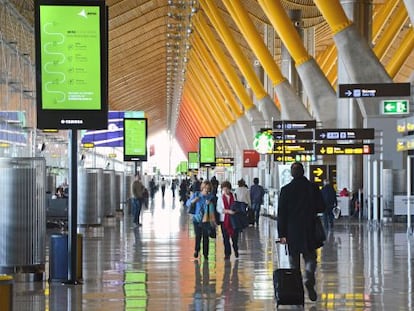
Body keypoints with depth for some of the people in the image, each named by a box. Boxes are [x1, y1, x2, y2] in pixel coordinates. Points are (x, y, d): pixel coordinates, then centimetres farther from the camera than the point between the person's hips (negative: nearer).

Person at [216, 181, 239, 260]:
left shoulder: (233, 196, 0)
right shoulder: (220, 197, 0)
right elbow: (219, 209, -7)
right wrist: (228, 211, -19)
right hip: (224, 220, 0)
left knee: (235, 236, 2)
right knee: (226, 238, 4)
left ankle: (235, 250, 28)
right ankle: (227, 253, 17)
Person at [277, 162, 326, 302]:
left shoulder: (286, 190, -3)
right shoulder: (313, 188, -3)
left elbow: (281, 213, -3)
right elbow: (321, 208, 2)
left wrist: (282, 234, 0)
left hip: (292, 232, 0)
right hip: (309, 231, 0)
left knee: (294, 260, 10)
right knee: (310, 258, 8)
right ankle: (309, 280, -18)